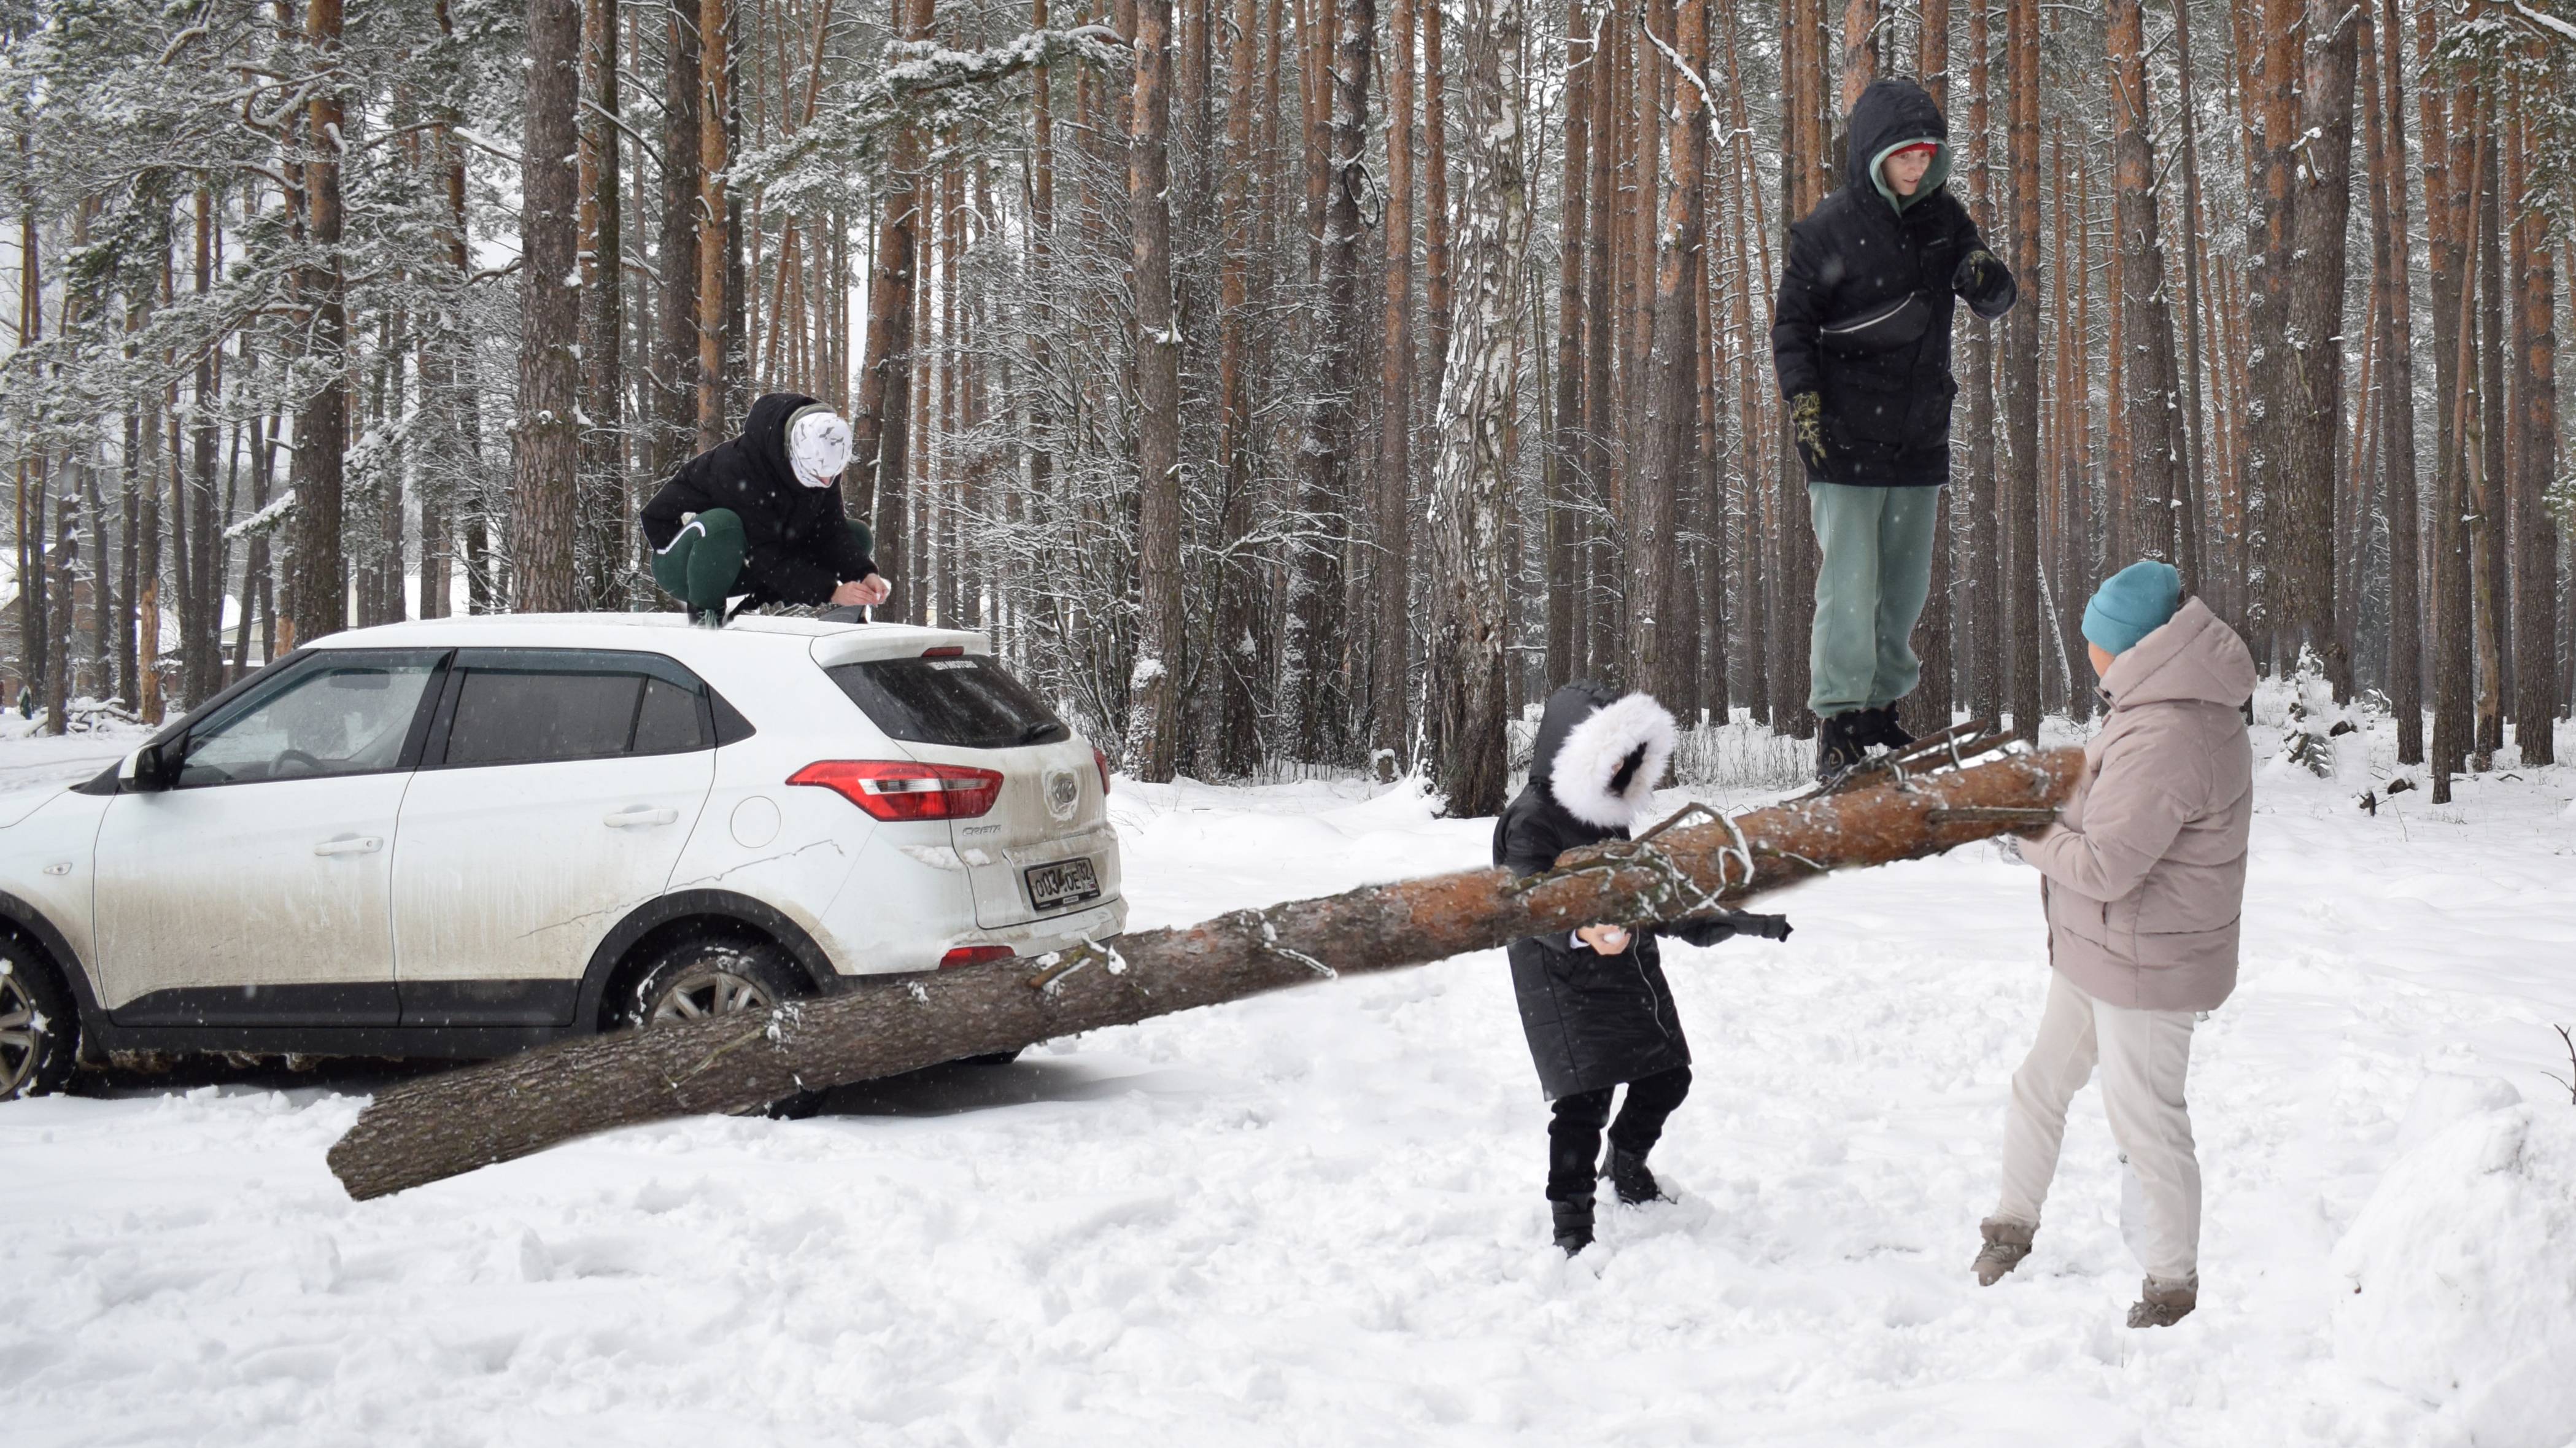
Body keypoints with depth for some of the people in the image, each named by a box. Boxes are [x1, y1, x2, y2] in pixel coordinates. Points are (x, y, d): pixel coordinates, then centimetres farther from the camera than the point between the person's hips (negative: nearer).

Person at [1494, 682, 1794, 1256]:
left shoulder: (1607, 810, 13)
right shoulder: (1532, 818, -15)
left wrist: (1731, 923, 18)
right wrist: (1581, 931, -45)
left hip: (1631, 970, 9)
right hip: (1566, 983, -9)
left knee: (1666, 1076, 15)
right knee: (1585, 1096, -15)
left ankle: (1626, 1164, 43)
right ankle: (1571, 1224, -4)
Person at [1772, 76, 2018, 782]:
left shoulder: (1943, 218, 8)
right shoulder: (1828, 230, -6)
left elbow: (1996, 302, 11)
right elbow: (1791, 323, -4)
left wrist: (1988, 279, -13)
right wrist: (1802, 398, -18)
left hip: (1920, 436, 5)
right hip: (1845, 438, -5)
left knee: (1907, 585, 10)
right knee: (1850, 584, -9)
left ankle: (1880, 709, 22)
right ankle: (1838, 723, -4)